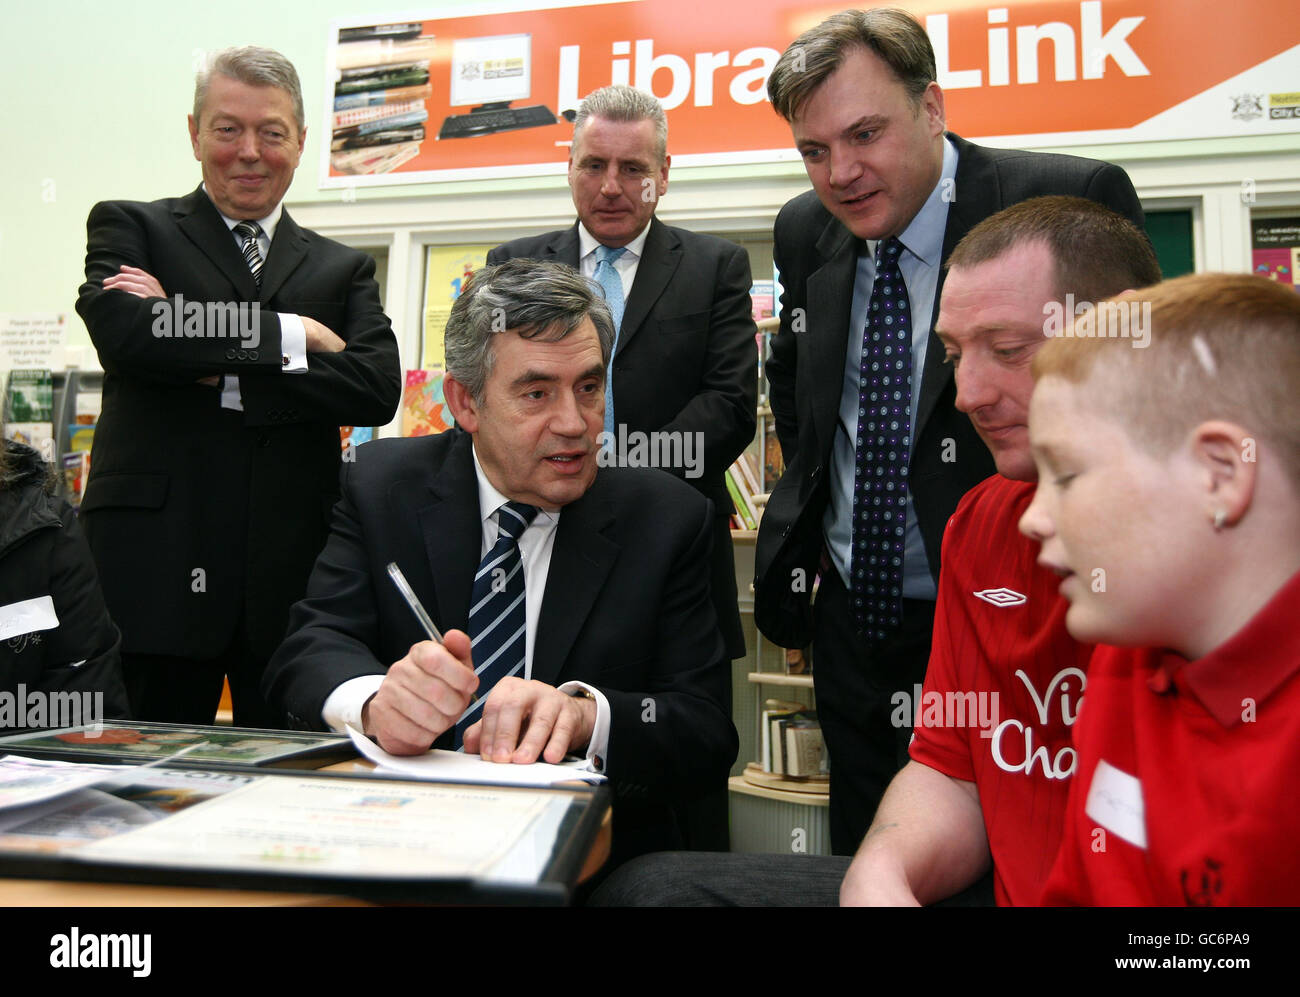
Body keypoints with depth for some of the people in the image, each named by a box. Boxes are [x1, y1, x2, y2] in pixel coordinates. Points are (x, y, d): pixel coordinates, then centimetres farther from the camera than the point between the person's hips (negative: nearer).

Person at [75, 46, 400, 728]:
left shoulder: (343, 269, 16)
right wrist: (288, 333, -6)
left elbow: (378, 389, -2)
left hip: (294, 571, 2)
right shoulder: (129, 228, 12)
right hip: (158, 566, -1)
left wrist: (220, 372, -8)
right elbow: (122, 332, -11)